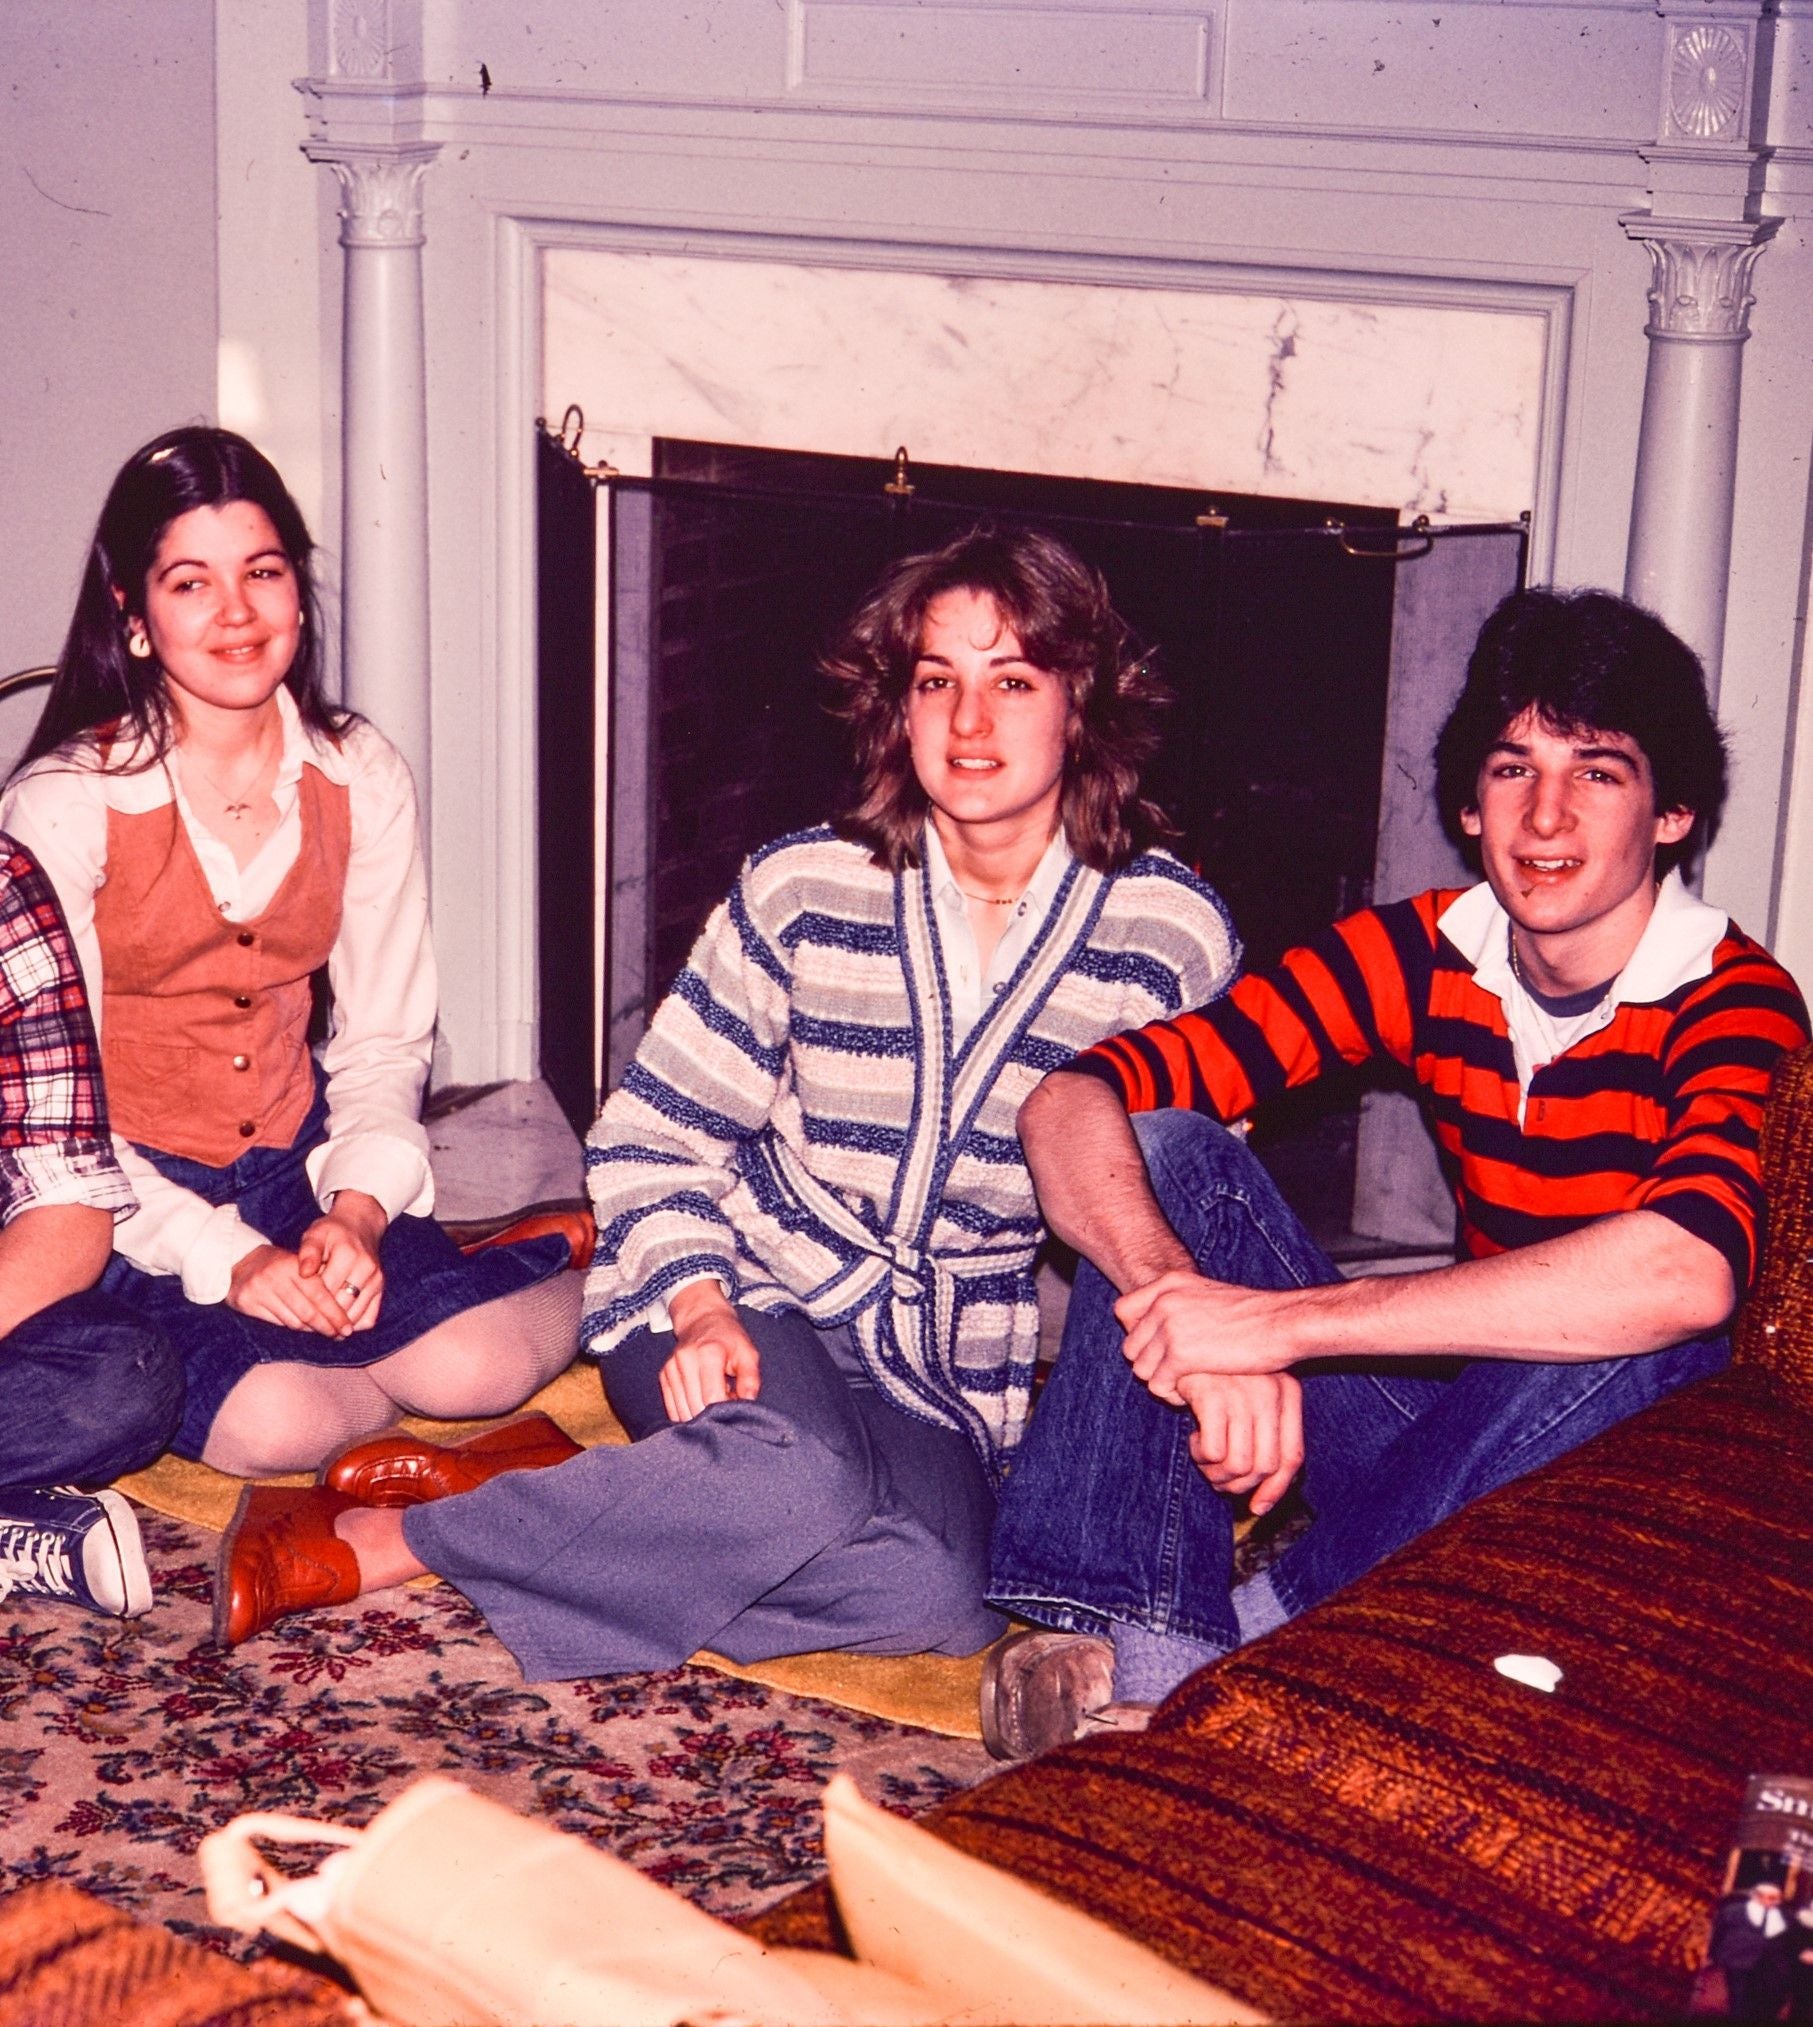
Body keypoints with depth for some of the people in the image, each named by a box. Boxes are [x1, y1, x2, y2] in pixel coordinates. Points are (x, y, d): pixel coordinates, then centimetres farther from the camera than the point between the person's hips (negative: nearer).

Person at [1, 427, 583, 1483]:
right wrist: (224, 1258, -20)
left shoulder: (363, 777, 0)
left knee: (477, 1363, -24)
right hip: (135, 1199, -3)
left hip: (300, 1163, 3)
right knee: (272, 1421, -30)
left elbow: (386, 1037, 4)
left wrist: (357, 1211, -14)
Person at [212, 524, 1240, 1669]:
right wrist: (699, 1306, -14)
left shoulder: (1174, 934, -1)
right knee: (804, 1477, -37)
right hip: (747, 1303, -2)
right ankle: (365, 1541, -24)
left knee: (938, 1591, -32)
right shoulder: (804, 890, -2)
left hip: (955, 1381, 2)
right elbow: (653, 1133, 3)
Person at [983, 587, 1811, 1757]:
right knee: (1166, 1151, -12)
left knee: (1634, 1341, -37)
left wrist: (1285, 1321, -40)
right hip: (1443, 1420, 5)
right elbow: (1073, 1102, -12)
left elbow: (1689, 1274, -40)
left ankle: (1263, 1650, -23)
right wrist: (1193, 1313, -34)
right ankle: (1142, 1661, -28)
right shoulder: (1424, 956, -4)